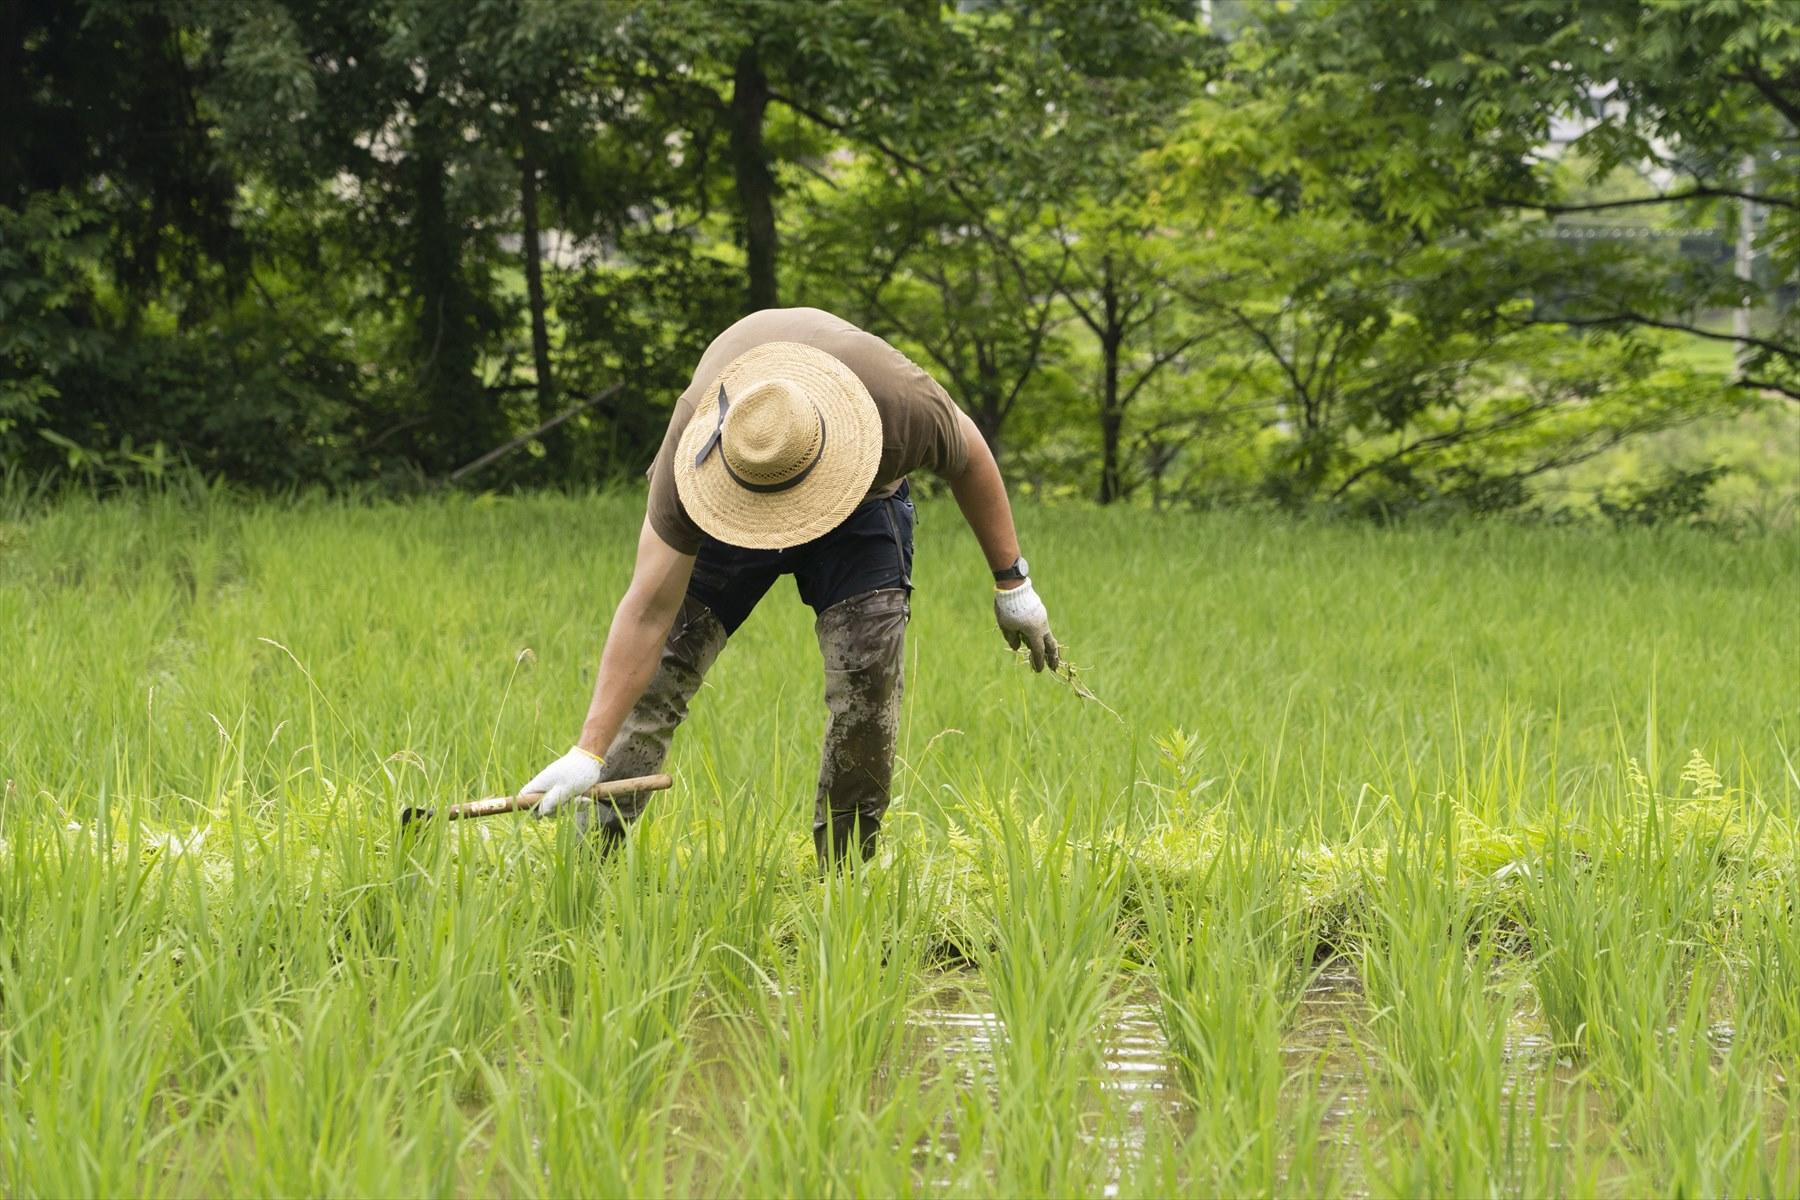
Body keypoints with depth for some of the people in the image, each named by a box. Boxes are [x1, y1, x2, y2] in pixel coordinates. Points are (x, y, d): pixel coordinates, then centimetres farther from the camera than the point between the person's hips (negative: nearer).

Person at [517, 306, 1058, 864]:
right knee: (658, 670, -11)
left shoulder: (904, 402, -41)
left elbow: (969, 457, -15)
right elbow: (649, 610, -37)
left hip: (862, 500, 0)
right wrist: (589, 751, -39)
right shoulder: (691, 445, -40)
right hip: (716, 518, 0)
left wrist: (1011, 581, -8)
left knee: (867, 678, -16)